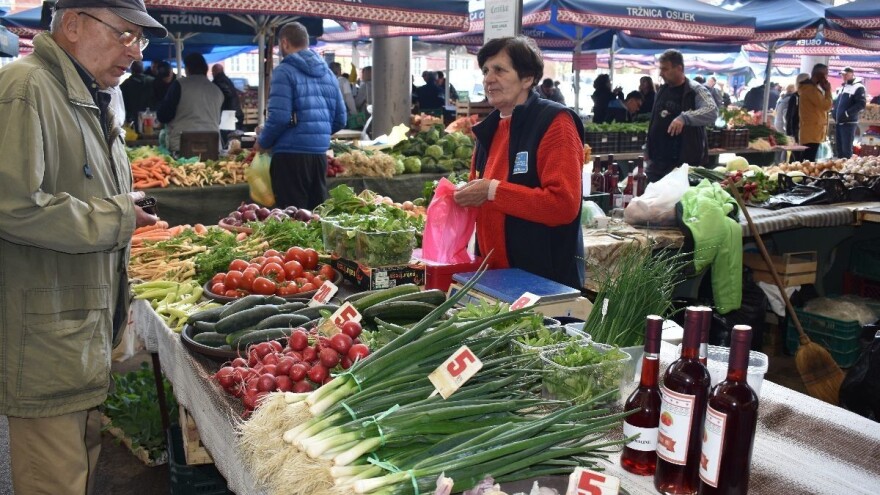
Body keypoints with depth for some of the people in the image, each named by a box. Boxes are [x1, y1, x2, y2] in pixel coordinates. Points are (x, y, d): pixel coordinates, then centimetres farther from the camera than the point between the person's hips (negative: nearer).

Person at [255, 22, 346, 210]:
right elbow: (340, 119, 12)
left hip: (291, 154, -7)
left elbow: (279, 117, -16)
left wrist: (262, 143, 0)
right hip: (320, 153, 7)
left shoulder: (284, 72, -8)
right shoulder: (328, 72, 12)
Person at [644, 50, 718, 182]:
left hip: (684, 162, -7)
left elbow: (712, 112, -26)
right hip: (657, 160, 7)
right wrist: (647, 150, 19)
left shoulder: (696, 90, -9)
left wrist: (684, 117, -40)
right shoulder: (662, 90, 12)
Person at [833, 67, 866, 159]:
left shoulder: (858, 87, -5)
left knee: (847, 149, -8)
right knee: (839, 147, 11)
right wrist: (835, 113, 10)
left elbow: (861, 104, -15)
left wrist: (847, 113, -19)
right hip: (839, 122, 8)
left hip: (849, 122, -8)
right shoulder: (842, 87, 20)